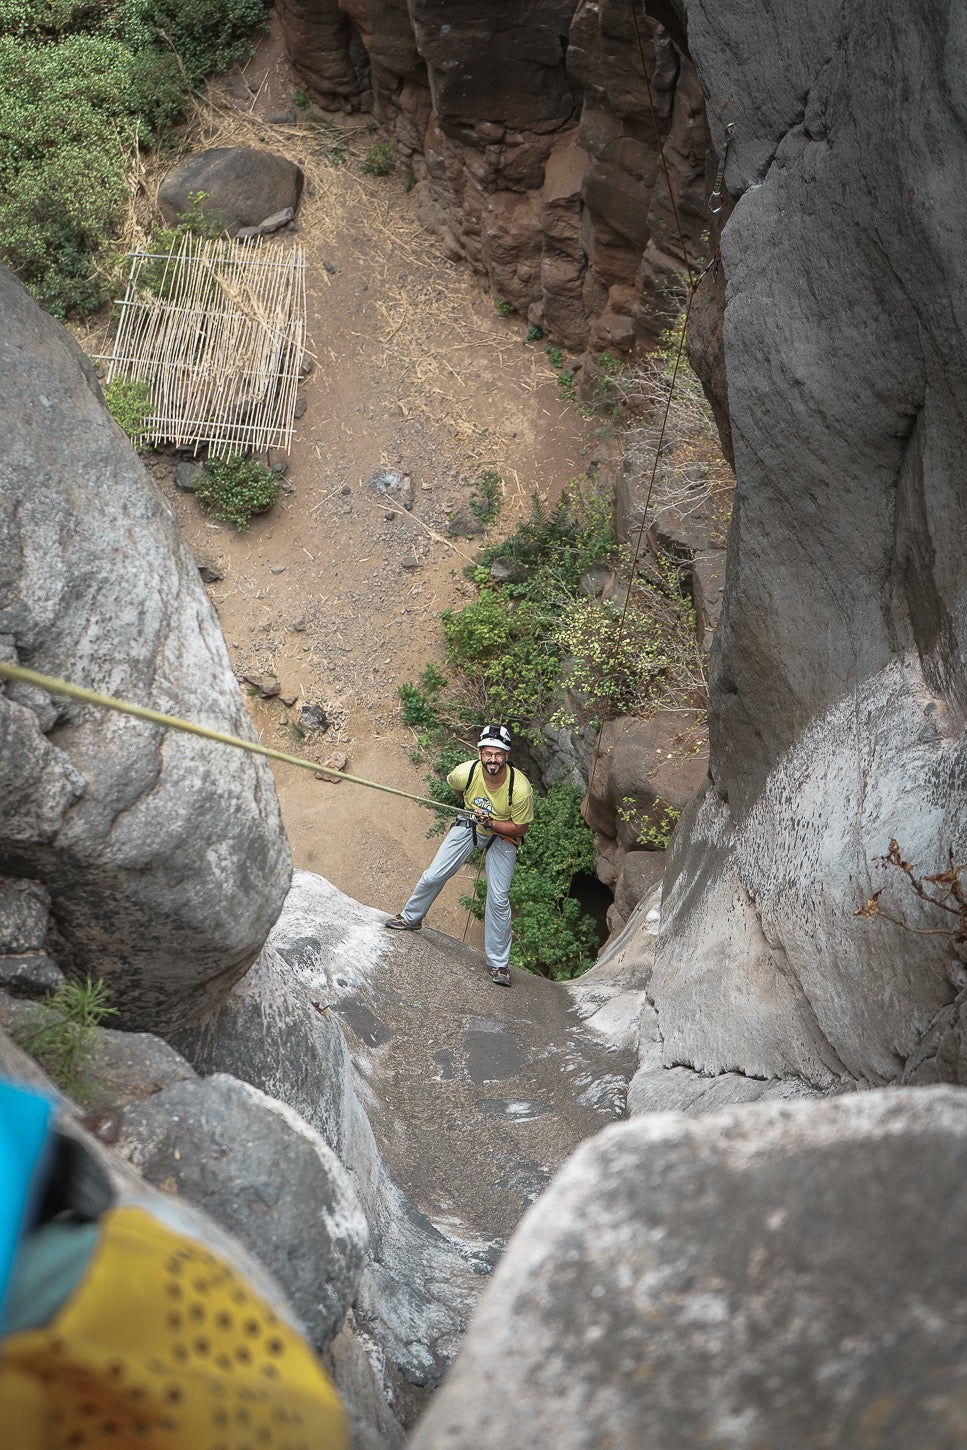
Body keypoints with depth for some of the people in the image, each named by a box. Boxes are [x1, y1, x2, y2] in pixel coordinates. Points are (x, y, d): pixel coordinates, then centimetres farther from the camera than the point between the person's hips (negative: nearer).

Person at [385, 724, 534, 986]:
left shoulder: (520, 788, -35)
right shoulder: (465, 772, -28)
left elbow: (520, 828, -20)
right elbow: (453, 785, 0)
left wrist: (490, 822, -32)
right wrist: (472, 805, 4)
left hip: (503, 835, -2)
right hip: (469, 824, 3)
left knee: (499, 900, -5)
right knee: (433, 876, 2)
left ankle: (498, 963, 11)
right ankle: (411, 917, 32)